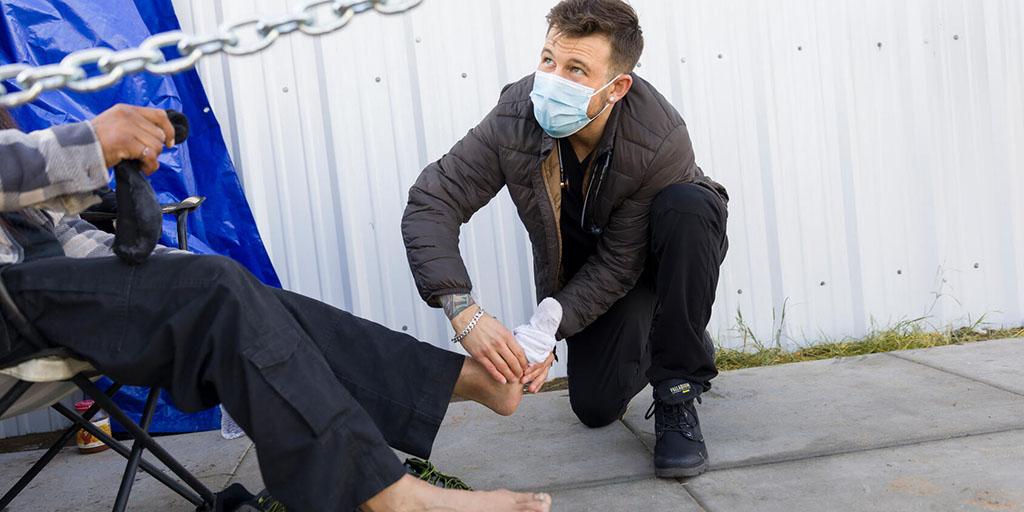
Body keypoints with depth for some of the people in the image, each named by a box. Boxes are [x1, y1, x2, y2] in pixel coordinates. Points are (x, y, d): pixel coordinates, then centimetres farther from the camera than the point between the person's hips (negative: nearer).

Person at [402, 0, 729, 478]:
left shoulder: (661, 141, -36)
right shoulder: (515, 116, -28)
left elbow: (620, 264, -27)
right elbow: (430, 204, -28)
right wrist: (464, 313, -41)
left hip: (661, 250, -2)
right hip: (584, 256, 2)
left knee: (687, 205, -38)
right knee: (596, 406, -7)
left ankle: (677, 394, -22)